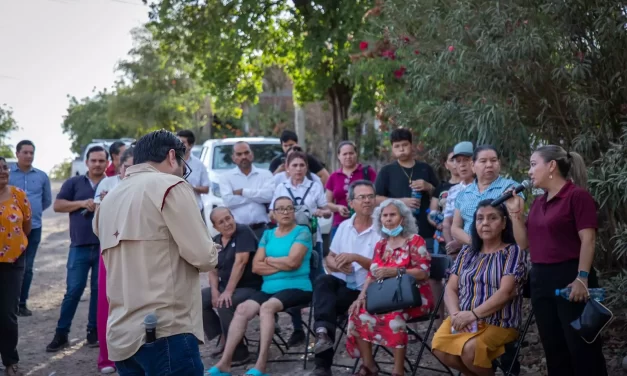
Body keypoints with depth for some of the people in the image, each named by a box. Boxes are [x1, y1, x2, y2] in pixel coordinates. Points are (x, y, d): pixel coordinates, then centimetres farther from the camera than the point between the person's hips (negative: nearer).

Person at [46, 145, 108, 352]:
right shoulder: (74, 182, 6)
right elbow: (57, 205, 1)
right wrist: (81, 203, -12)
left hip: (105, 246, 1)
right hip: (80, 246, -1)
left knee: (99, 290, 7)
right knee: (74, 290, -2)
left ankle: (94, 331, 17)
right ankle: (61, 333, 7)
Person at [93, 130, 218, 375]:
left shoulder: (109, 200, 18)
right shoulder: (169, 186, -5)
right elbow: (204, 257, -10)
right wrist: (211, 253, 12)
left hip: (120, 335, 8)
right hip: (165, 332, -8)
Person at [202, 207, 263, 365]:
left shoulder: (244, 232, -13)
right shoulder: (215, 241, 7)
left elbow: (240, 262, -21)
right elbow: (213, 270, 8)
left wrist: (228, 292, -25)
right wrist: (215, 291, -11)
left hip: (250, 287, -7)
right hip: (224, 287, 7)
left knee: (224, 305, -31)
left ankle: (239, 354, -17)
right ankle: (223, 336, 4)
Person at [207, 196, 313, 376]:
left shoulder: (302, 232, 0)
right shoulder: (268, 234, 15)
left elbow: (293, 262, -14)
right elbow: (256, 267, 6)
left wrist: (269, 260, 1)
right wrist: (282, 265, -7)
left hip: (296, 287, -5)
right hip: (269, 288, 5)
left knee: (267, 307, -33)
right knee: (242, 309, -20)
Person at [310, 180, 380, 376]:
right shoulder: (344, 226, 14)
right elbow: (329, 258, 18)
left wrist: (355, 258, -22)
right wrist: (338, 265, -6)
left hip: (362, 289, -4)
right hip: (340, 282, 4)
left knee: (329, 303, -28)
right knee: (323, 281, -29)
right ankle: (323, 331, -47)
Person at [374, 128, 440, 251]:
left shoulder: (425, 169, 13)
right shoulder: (387, 171, 6)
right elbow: (376, 199, -1)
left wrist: (429, 188, -6)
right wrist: (400, 201, -13)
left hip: (425, 232, 2)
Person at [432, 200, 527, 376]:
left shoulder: (513, 252, -1)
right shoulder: (467, 252, 15)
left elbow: (506, 293, -13)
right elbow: (451, 289, 9)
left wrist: (474, 314, -24)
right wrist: (455, 314, -12)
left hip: (499, 322, -5)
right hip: (463, 319, 5)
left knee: (470, 349, -33)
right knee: (440, 346, -24)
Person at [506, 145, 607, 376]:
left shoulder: (577, 195, -8)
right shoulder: (538, 202, 15)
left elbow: (588, 239, -14)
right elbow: (524, 243, 17)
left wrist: (582, 278, -22)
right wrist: (515, 212, 7)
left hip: (569, 277, -8)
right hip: (540, 279, 8)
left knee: (582, 347, -5)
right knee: (553, 347, 12)